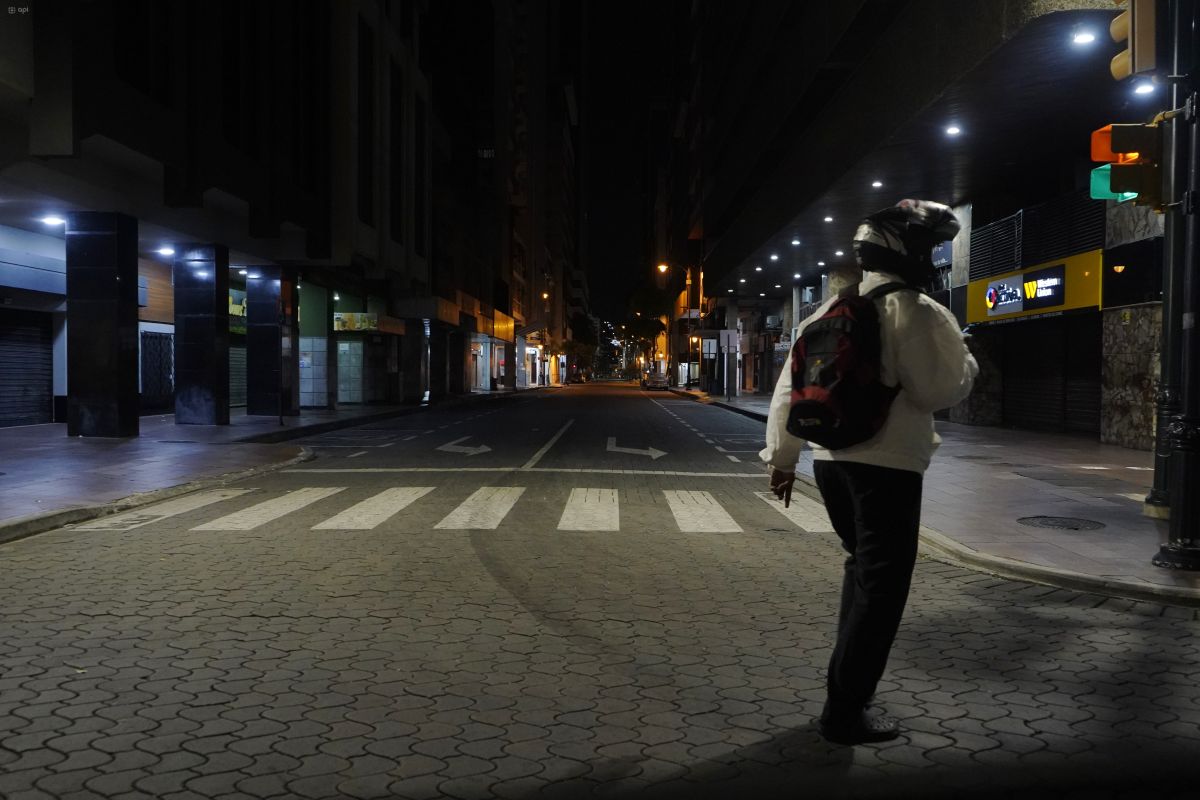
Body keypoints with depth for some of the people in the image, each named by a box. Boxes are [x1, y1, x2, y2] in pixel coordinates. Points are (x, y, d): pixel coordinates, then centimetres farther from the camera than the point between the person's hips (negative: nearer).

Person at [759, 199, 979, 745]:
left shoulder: (834, 310, 13)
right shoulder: (916, 313, -9)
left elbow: (791, 384, 13)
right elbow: (937, 391, -13)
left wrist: (782, 455, 18)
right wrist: (967, 363, 8)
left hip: (831, 460, 8)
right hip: (886, 465, -8)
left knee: (862, 568, 23)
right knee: (881, 587, 2)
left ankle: (847, 685, 29)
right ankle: (846, 709, 5)